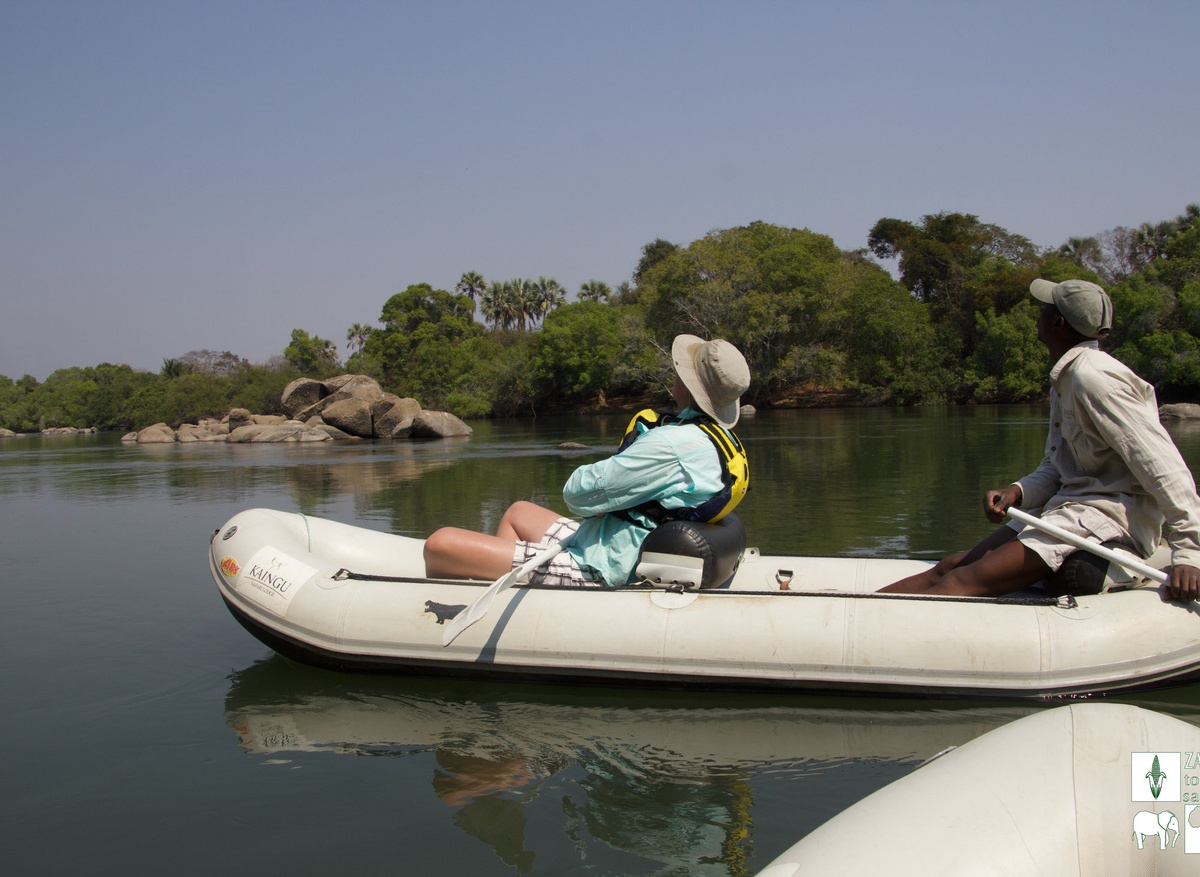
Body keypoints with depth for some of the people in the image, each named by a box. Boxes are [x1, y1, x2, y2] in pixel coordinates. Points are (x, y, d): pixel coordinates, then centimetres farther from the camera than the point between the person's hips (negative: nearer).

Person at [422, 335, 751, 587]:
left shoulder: (672, 444, -26)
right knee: (518, 513, 33)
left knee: (440, 544, -9)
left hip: (594, 572, -11)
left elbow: (577, 493, -22)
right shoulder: (723, 439, 4)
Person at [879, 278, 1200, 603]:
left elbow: (1163, 466, -20)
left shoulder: (1092, 376, -16)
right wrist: (1016, 492, -4)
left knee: (968, 580, -21)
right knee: (952, 567, -1)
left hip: (1111, 515, -9)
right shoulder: (1065, 379, 16)